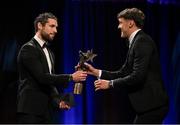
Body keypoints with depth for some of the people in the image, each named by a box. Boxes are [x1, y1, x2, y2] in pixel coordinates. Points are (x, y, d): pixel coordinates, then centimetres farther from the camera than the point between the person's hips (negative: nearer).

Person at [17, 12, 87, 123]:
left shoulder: (49, 53, 20)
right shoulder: (28, 49, -9)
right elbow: (41, 77, -19)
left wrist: (59, 101, 3)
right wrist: (70, 78, -20)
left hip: (45, 111, 9)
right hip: (30, 110, -9)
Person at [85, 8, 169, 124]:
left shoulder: (142, 40, -14)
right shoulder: (137, 41, 18)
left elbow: (137, 76, -22)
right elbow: (123, 73, 16)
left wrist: (110, 84, -13)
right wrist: (96, 72, 10)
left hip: (152, 105, -10)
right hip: (150, 105, 10)